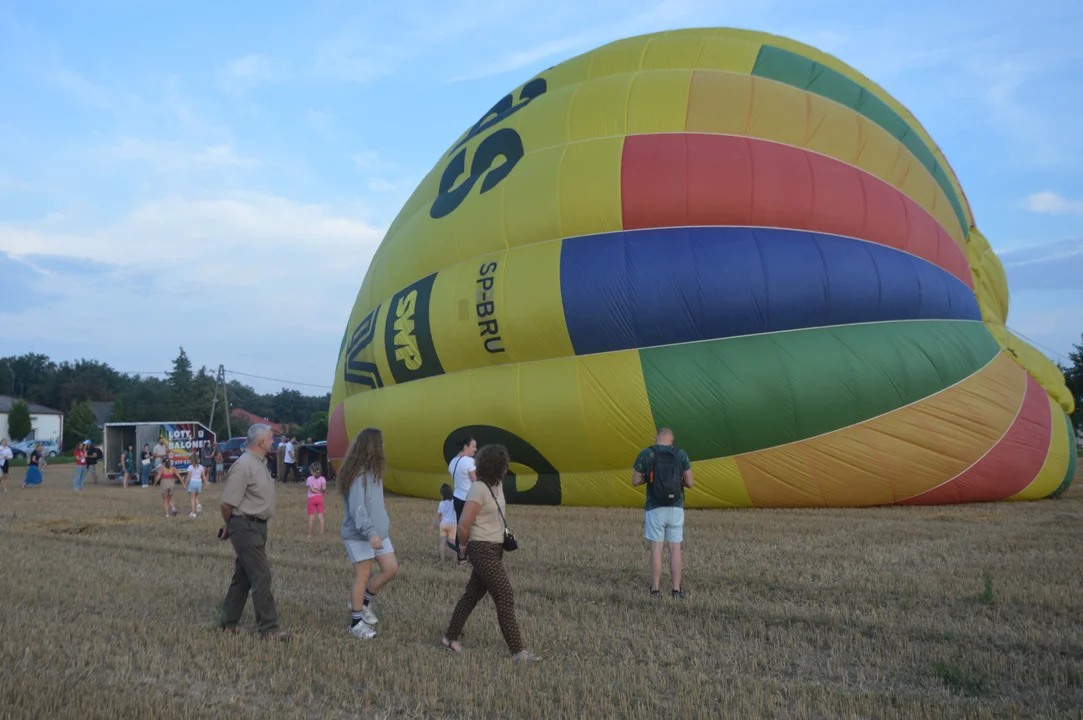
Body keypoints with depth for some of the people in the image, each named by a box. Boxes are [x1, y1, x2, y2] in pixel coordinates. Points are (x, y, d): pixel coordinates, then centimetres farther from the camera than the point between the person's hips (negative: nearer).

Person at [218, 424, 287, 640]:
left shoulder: (261, 462, 12)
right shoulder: (244, 465, -18)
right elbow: (227, 503, -18)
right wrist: (229, 526, -1)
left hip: (258, 527, 9)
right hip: (246, 527, -9)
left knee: (243, 576, 15)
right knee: (261, 577, -8)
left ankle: (227, 623, 26)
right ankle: (268, 629, -3)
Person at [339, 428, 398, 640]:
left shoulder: (372, 471, 10)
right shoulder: (358, 475, -20)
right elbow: (357, 508, -26)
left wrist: (382, 525, 17)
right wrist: (370, 532, -32)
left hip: (378, 532, 9)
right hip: (359, 534, -9)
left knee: (391, 568, 7)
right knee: (363, 576, -1)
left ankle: (363, 602, 25)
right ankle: (356, 623, 12)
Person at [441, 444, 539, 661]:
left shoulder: (498, 485, 8)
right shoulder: (479, 490, -20)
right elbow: (463, 525, -22)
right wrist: (464, 546, -5)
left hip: (495, 549, 9)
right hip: (483, 550, -9)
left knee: (473, 594, 16)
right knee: (505, 597, -9)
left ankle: (451, 638, 27)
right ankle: (517, 650, -6)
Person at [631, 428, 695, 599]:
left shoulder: (645, 454, -4)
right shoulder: (681, 454, -1)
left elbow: (635, 481, -2)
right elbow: (690, 482, -2)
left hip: (654, 509, -1)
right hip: (676, 508, 1)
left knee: (656, 549, 5)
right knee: (675, 549, 8)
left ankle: (655, 589, 7)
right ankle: (677, 589, 8)